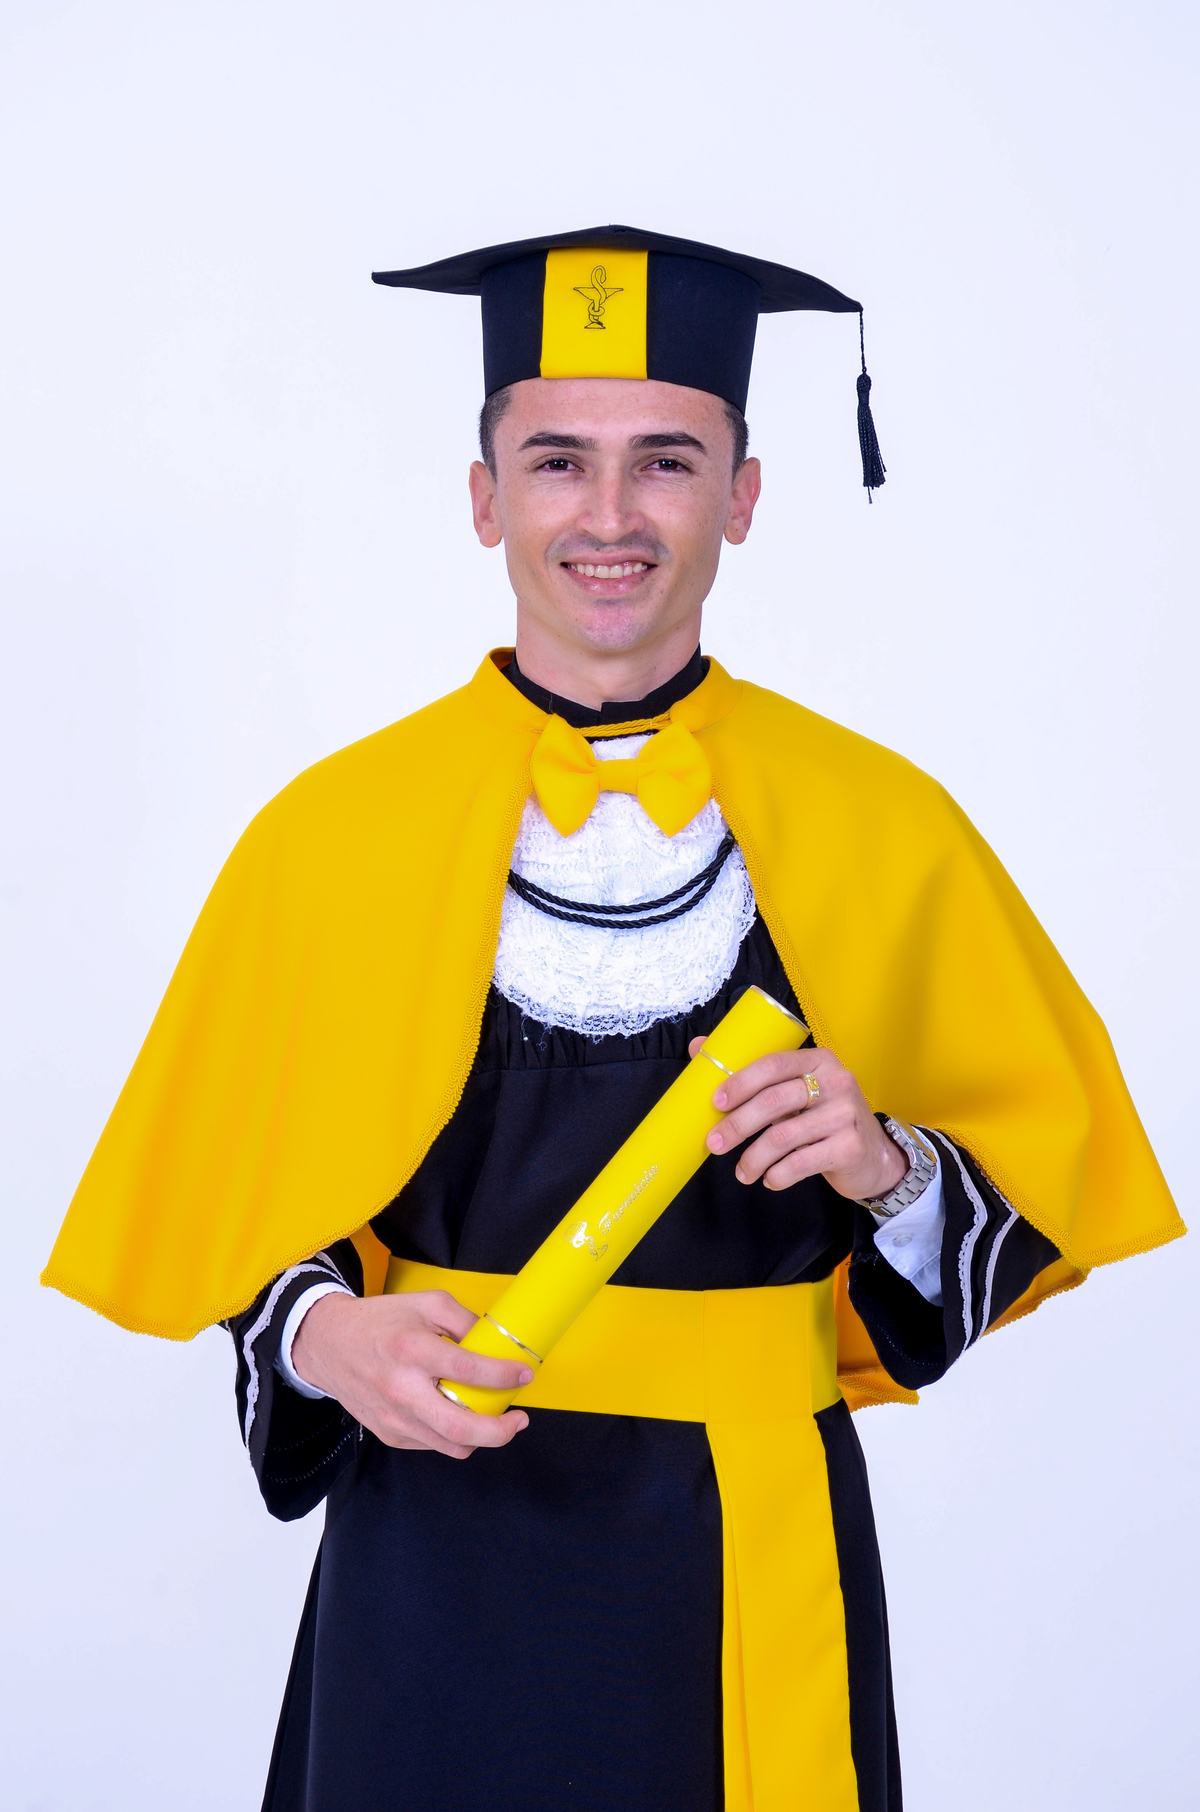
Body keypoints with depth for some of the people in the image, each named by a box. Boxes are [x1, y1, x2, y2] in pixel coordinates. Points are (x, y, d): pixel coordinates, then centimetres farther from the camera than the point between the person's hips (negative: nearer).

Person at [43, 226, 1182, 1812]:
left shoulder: (881, 829, -1)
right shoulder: (335, 836, -3)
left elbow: (1038, 1183, 4)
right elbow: (242, 1210, 2)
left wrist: (889, 1164, -16)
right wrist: (330, 1341, -18)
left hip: (760, 1557, 1)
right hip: (445, 1545, 0)